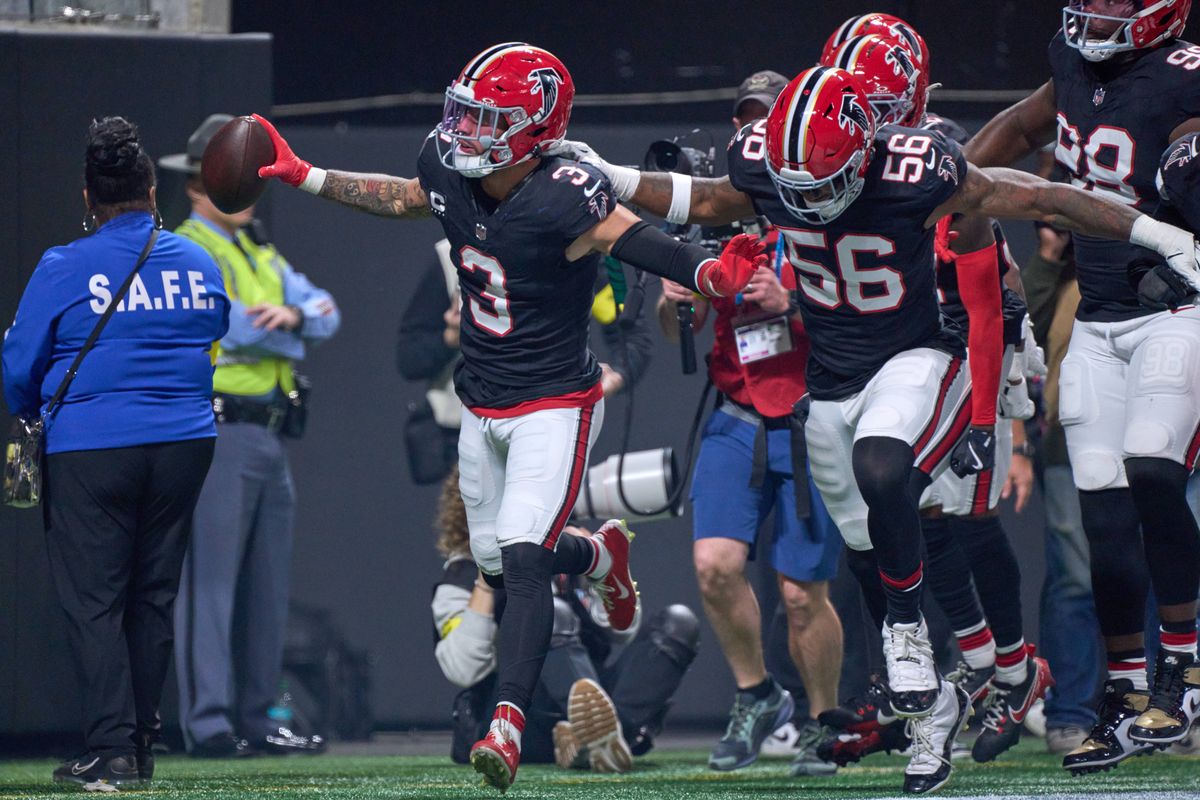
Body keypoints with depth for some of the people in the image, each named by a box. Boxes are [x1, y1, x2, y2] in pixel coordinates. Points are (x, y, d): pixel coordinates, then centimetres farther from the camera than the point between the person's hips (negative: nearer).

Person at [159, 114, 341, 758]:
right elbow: (235, 326, -16)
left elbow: (325, 313, 10)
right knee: (210, 579, -11)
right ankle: (208, 722, -14)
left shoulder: (262, 254, 22)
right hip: (215, 432, -8)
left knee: (267, 584, 9)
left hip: (270, 434, 8)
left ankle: (255, 717, 13)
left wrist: (292, 314, -12)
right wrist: (297, 333, 0)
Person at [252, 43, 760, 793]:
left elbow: (646, 245, -30)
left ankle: (509, 726, -22)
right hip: (483, 404, 7)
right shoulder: (449, 175, -6)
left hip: (555, 406, -7)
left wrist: (717, 276, -49)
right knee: (497, 560, 19)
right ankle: (601, 555, 50)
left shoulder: (565, 203, -27)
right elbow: (402, 198, 16)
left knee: (523, 556, -20)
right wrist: (308, 177, 18)